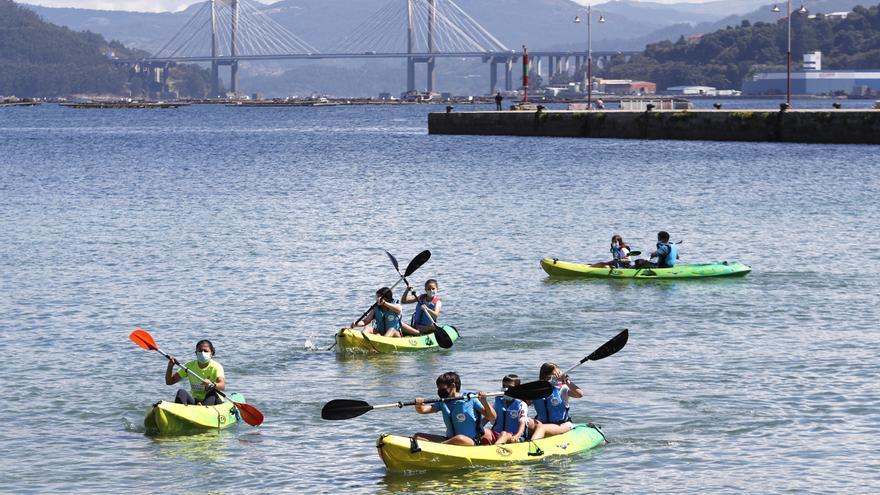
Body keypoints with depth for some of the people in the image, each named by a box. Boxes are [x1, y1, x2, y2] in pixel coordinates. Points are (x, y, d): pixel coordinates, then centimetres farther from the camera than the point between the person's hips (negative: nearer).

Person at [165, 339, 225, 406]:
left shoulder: (216, 367, -7)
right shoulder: (190, 366, 5)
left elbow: (222, 386, -26)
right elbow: (169, 381, 5)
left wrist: (212, 385, -49)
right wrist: (170, 366, -13)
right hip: (195, 402, 3)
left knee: (211, 393, -35)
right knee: (181, 392, -23)